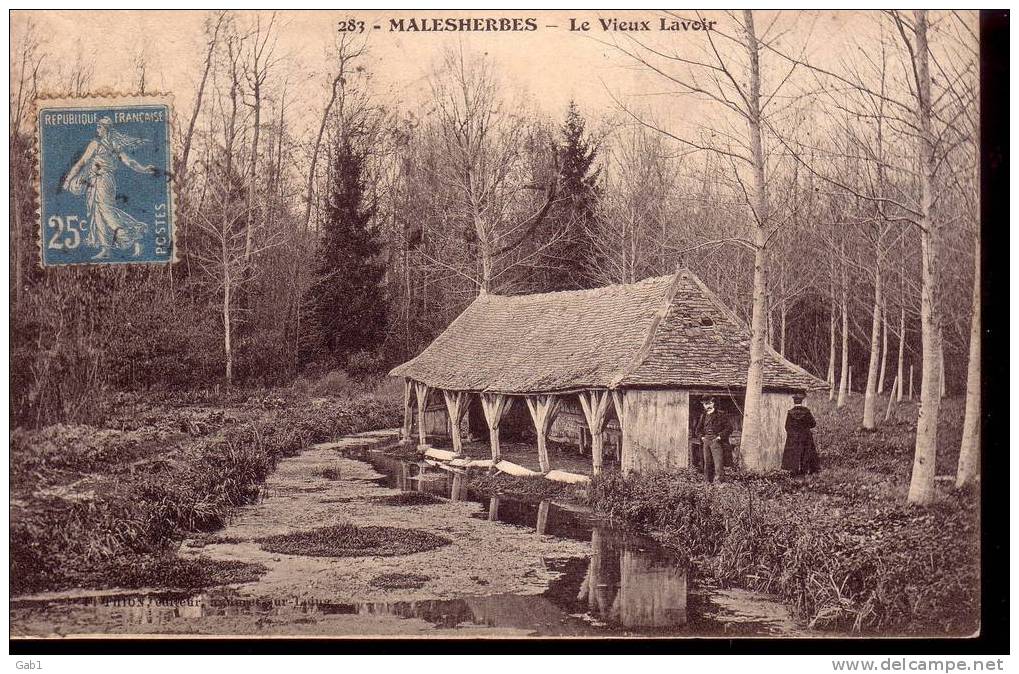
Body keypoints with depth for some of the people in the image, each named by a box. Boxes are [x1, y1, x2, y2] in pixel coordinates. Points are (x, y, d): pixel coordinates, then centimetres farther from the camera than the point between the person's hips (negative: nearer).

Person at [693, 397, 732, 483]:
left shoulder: (721, 414, 0)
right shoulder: (703, 416, 17)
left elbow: (729, 427, -4)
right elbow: (697, 430, 26)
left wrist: (720, 436, -10)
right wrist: (701, 436, 7)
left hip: (716, 441, -5)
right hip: (705, 441, 5)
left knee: (718, 462, -12)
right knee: (707, 463, 7)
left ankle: (718, 480, -13)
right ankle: (707, 481, 12)